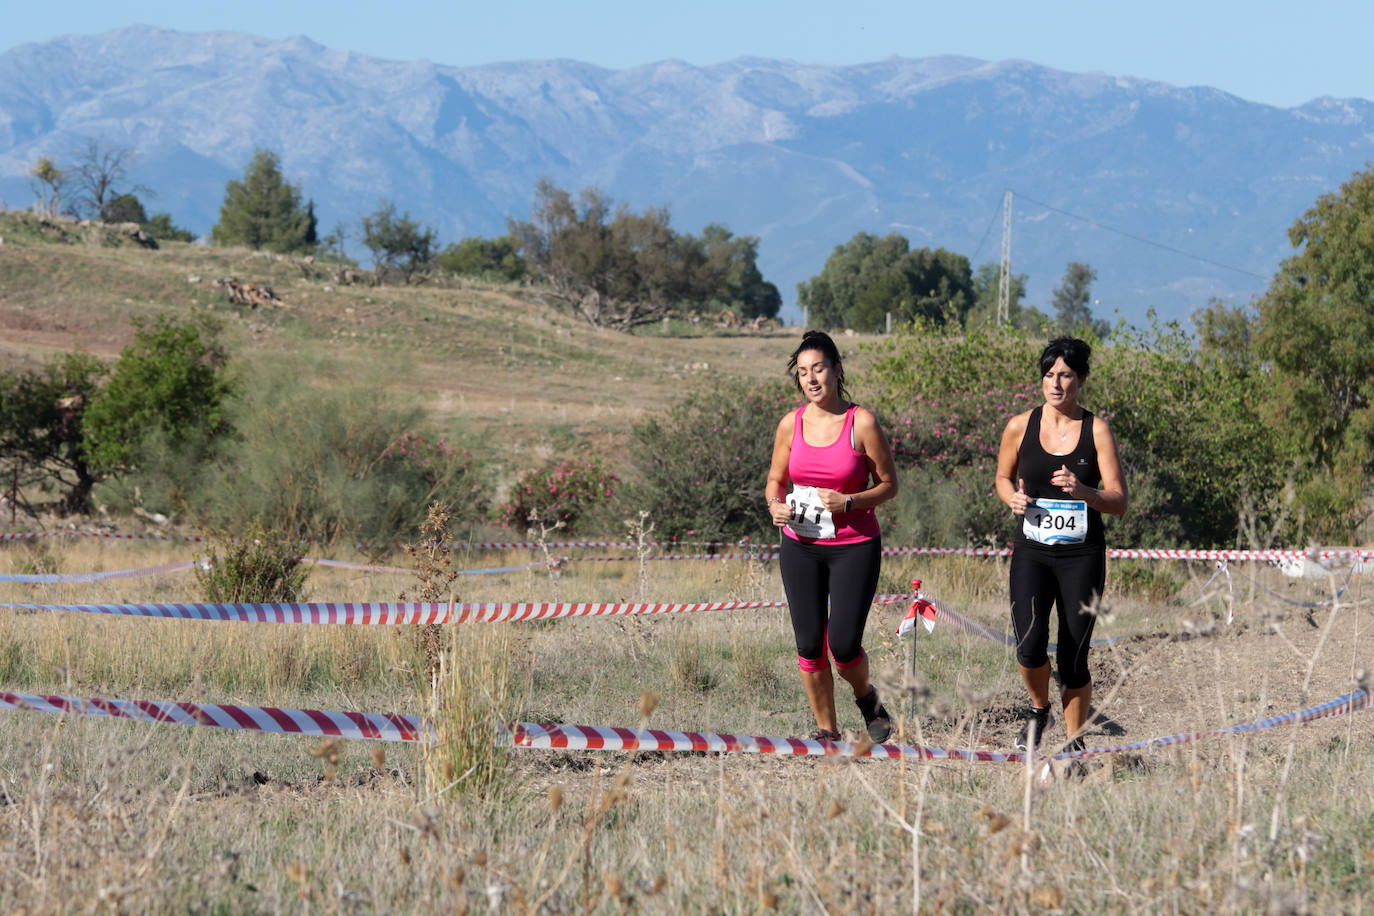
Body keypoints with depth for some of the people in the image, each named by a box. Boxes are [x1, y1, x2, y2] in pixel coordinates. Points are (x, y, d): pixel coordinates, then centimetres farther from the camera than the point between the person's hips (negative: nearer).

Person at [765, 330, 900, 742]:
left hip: (854, 546, -3)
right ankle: (827, 730, 17)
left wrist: (848, 502, -18)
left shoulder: (862, 423, -8)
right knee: (809, 645, 2)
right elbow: (776, 480, 14)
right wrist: (776, 505, -8)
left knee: (844, 646, -9)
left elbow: (888, 484, -2)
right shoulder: (791, 424, 3)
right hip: (801, 547, 3)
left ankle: (866, 697, 24)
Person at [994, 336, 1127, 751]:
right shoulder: (1020, 427, 3)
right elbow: (1003, 478, 19)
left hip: (1082, 557, -1)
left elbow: (1118, 502, -3)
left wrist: (1082, 491, -22)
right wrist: (1014, 498, -3)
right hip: (1032, 552, 1)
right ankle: (1039, 709, 13)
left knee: (1074, 662, -1)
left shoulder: (1096, 430, -1)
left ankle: (1074, 741, 19)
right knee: (1029, 646, -18)